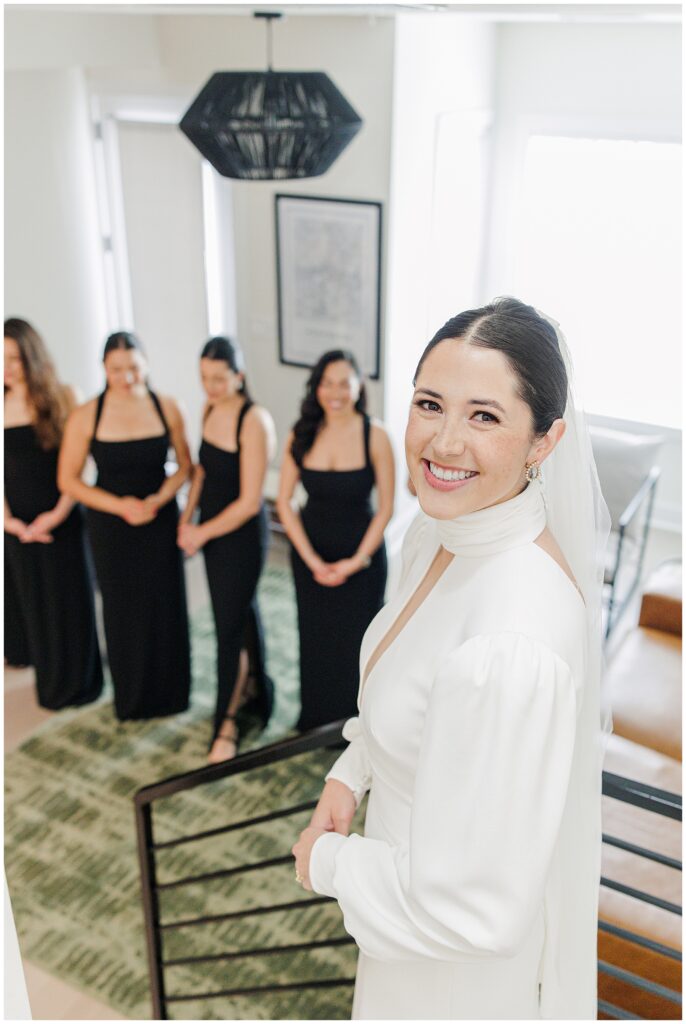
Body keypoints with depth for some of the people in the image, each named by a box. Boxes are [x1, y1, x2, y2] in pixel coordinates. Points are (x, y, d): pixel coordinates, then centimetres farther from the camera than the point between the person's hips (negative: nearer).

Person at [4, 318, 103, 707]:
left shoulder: (62, 397, -7)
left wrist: (59, 512, -17)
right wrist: (9, 521, -13)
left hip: (63, 519, -2)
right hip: (18, 525, 2)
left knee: (70, 600, 7)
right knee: (29, 600, 14)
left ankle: (77, 681, 26)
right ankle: (49, 680, 35)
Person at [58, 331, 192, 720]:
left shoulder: (167, 408, -7)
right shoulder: (86, 417, -11)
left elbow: (185, 466, 2)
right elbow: (68, 480, -6)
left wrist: (158, 499, -15)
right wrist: (119, 505, -16)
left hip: (160, 522, 1)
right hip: (111, 527, -1)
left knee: (165, 607, 8)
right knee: (124, 611, 11)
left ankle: (170, 691, 31)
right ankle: (132, 698, 32)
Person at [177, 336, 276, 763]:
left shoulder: (255, 422, -24)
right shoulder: (210, 409, -1)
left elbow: (249, 501, -23)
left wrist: (202, 533, -14)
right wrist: (187, 518, 2)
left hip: (242, 535, -7)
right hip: (211, 530, 7)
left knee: (230, 626, 2)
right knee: (242, 609, 23)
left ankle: (227, 723, 17)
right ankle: (254, 683, 44)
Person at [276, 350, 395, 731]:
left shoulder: (374, 435, -13)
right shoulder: (302, 435, -6)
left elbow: (386, 507, -9)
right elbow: (284, 502, -4)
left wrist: (357, 560, -13)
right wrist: (312, 560, -10)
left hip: (362, 554, -2)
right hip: (311, 553, 2)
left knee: (356, 639, 8)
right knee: (316, 638, 15)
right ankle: (316, 718, 36)